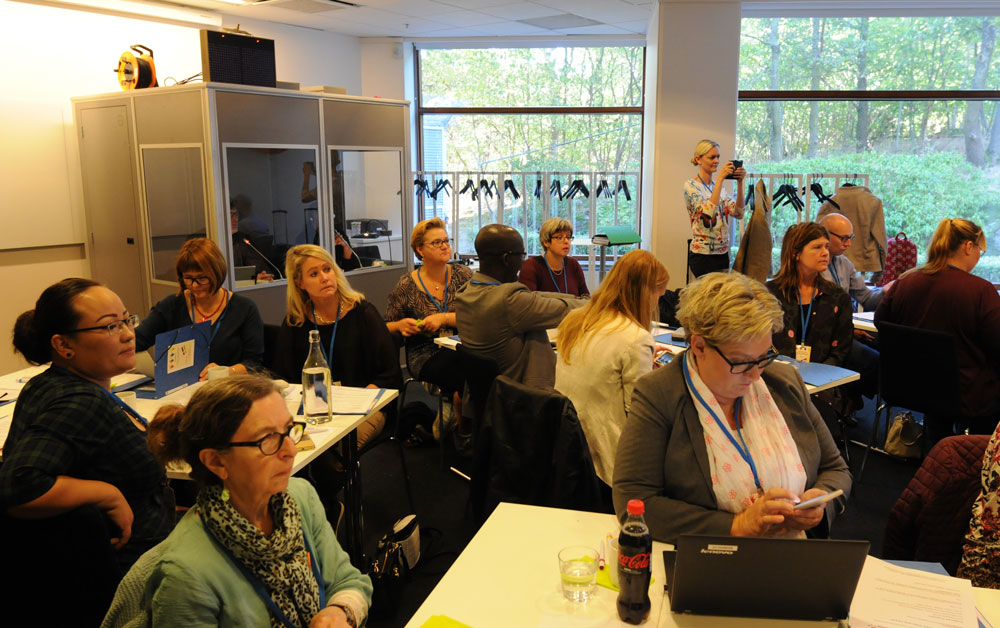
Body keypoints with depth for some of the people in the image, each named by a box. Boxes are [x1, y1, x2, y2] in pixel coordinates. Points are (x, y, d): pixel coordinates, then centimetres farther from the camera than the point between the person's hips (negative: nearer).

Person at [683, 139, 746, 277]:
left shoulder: (719, 186, 12)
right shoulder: (690, 186, -8)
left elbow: (738, 213, 1)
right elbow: (709, 211, -25)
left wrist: (739, 182, -8)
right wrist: (720, 178, -23)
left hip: (723, 253, 7)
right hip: (703, 255, -7)